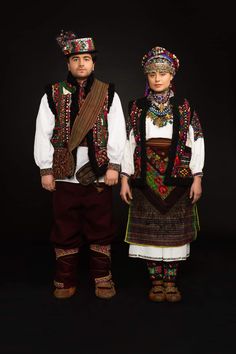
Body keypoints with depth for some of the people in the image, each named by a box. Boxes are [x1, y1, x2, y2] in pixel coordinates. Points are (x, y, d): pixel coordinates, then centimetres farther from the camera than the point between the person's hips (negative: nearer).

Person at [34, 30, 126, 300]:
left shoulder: (108, 94, 5)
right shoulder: (52, 94, 5)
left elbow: (117, 133, 2)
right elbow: (43, 134, 2)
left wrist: (113, 166, -6)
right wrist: (45, 170, -3)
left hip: (98, 173, 0)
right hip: (65, 174, 0)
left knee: (100, 228, 7)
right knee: (65, 229, 7)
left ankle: (102, 279, 22)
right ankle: (65, 281, 21)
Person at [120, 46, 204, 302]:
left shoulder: (185, 107, 3)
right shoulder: (137, 108, 6)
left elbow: (197, 143, 3)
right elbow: (128, 144, 6)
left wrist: (197, 178, -3)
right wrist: (125, 179, 1)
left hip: (177, 177, 0)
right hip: (146, 178, 1)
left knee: (174, 229, 3)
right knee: (149, 229, 3)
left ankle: (171, 281, 16)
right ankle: (156, 281, 17)